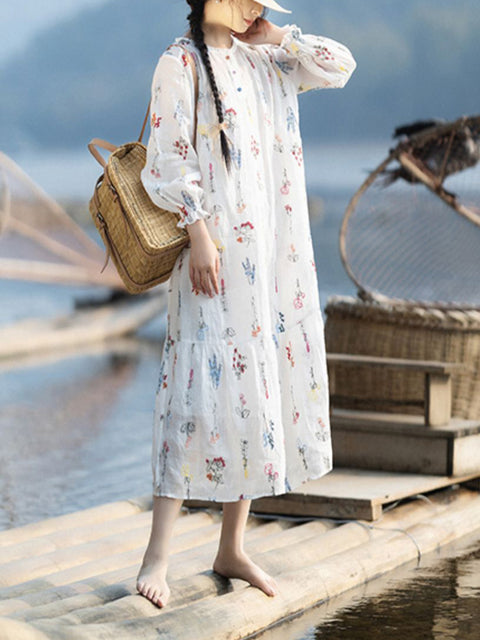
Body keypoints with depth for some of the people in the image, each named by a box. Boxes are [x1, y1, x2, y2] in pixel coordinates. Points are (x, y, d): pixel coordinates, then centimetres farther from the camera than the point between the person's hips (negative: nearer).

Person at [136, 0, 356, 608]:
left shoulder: (260, 59, 15)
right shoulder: (181, 62, -6)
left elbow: (341, 65, 18)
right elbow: (169, 159, -11)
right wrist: (198, 233, -18)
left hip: (272, 249, 8)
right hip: (216, 246, -8)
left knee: (257, 382, 7)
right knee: (206, 382, -14)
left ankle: (232, 549, 14)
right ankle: (157, 556, -13)